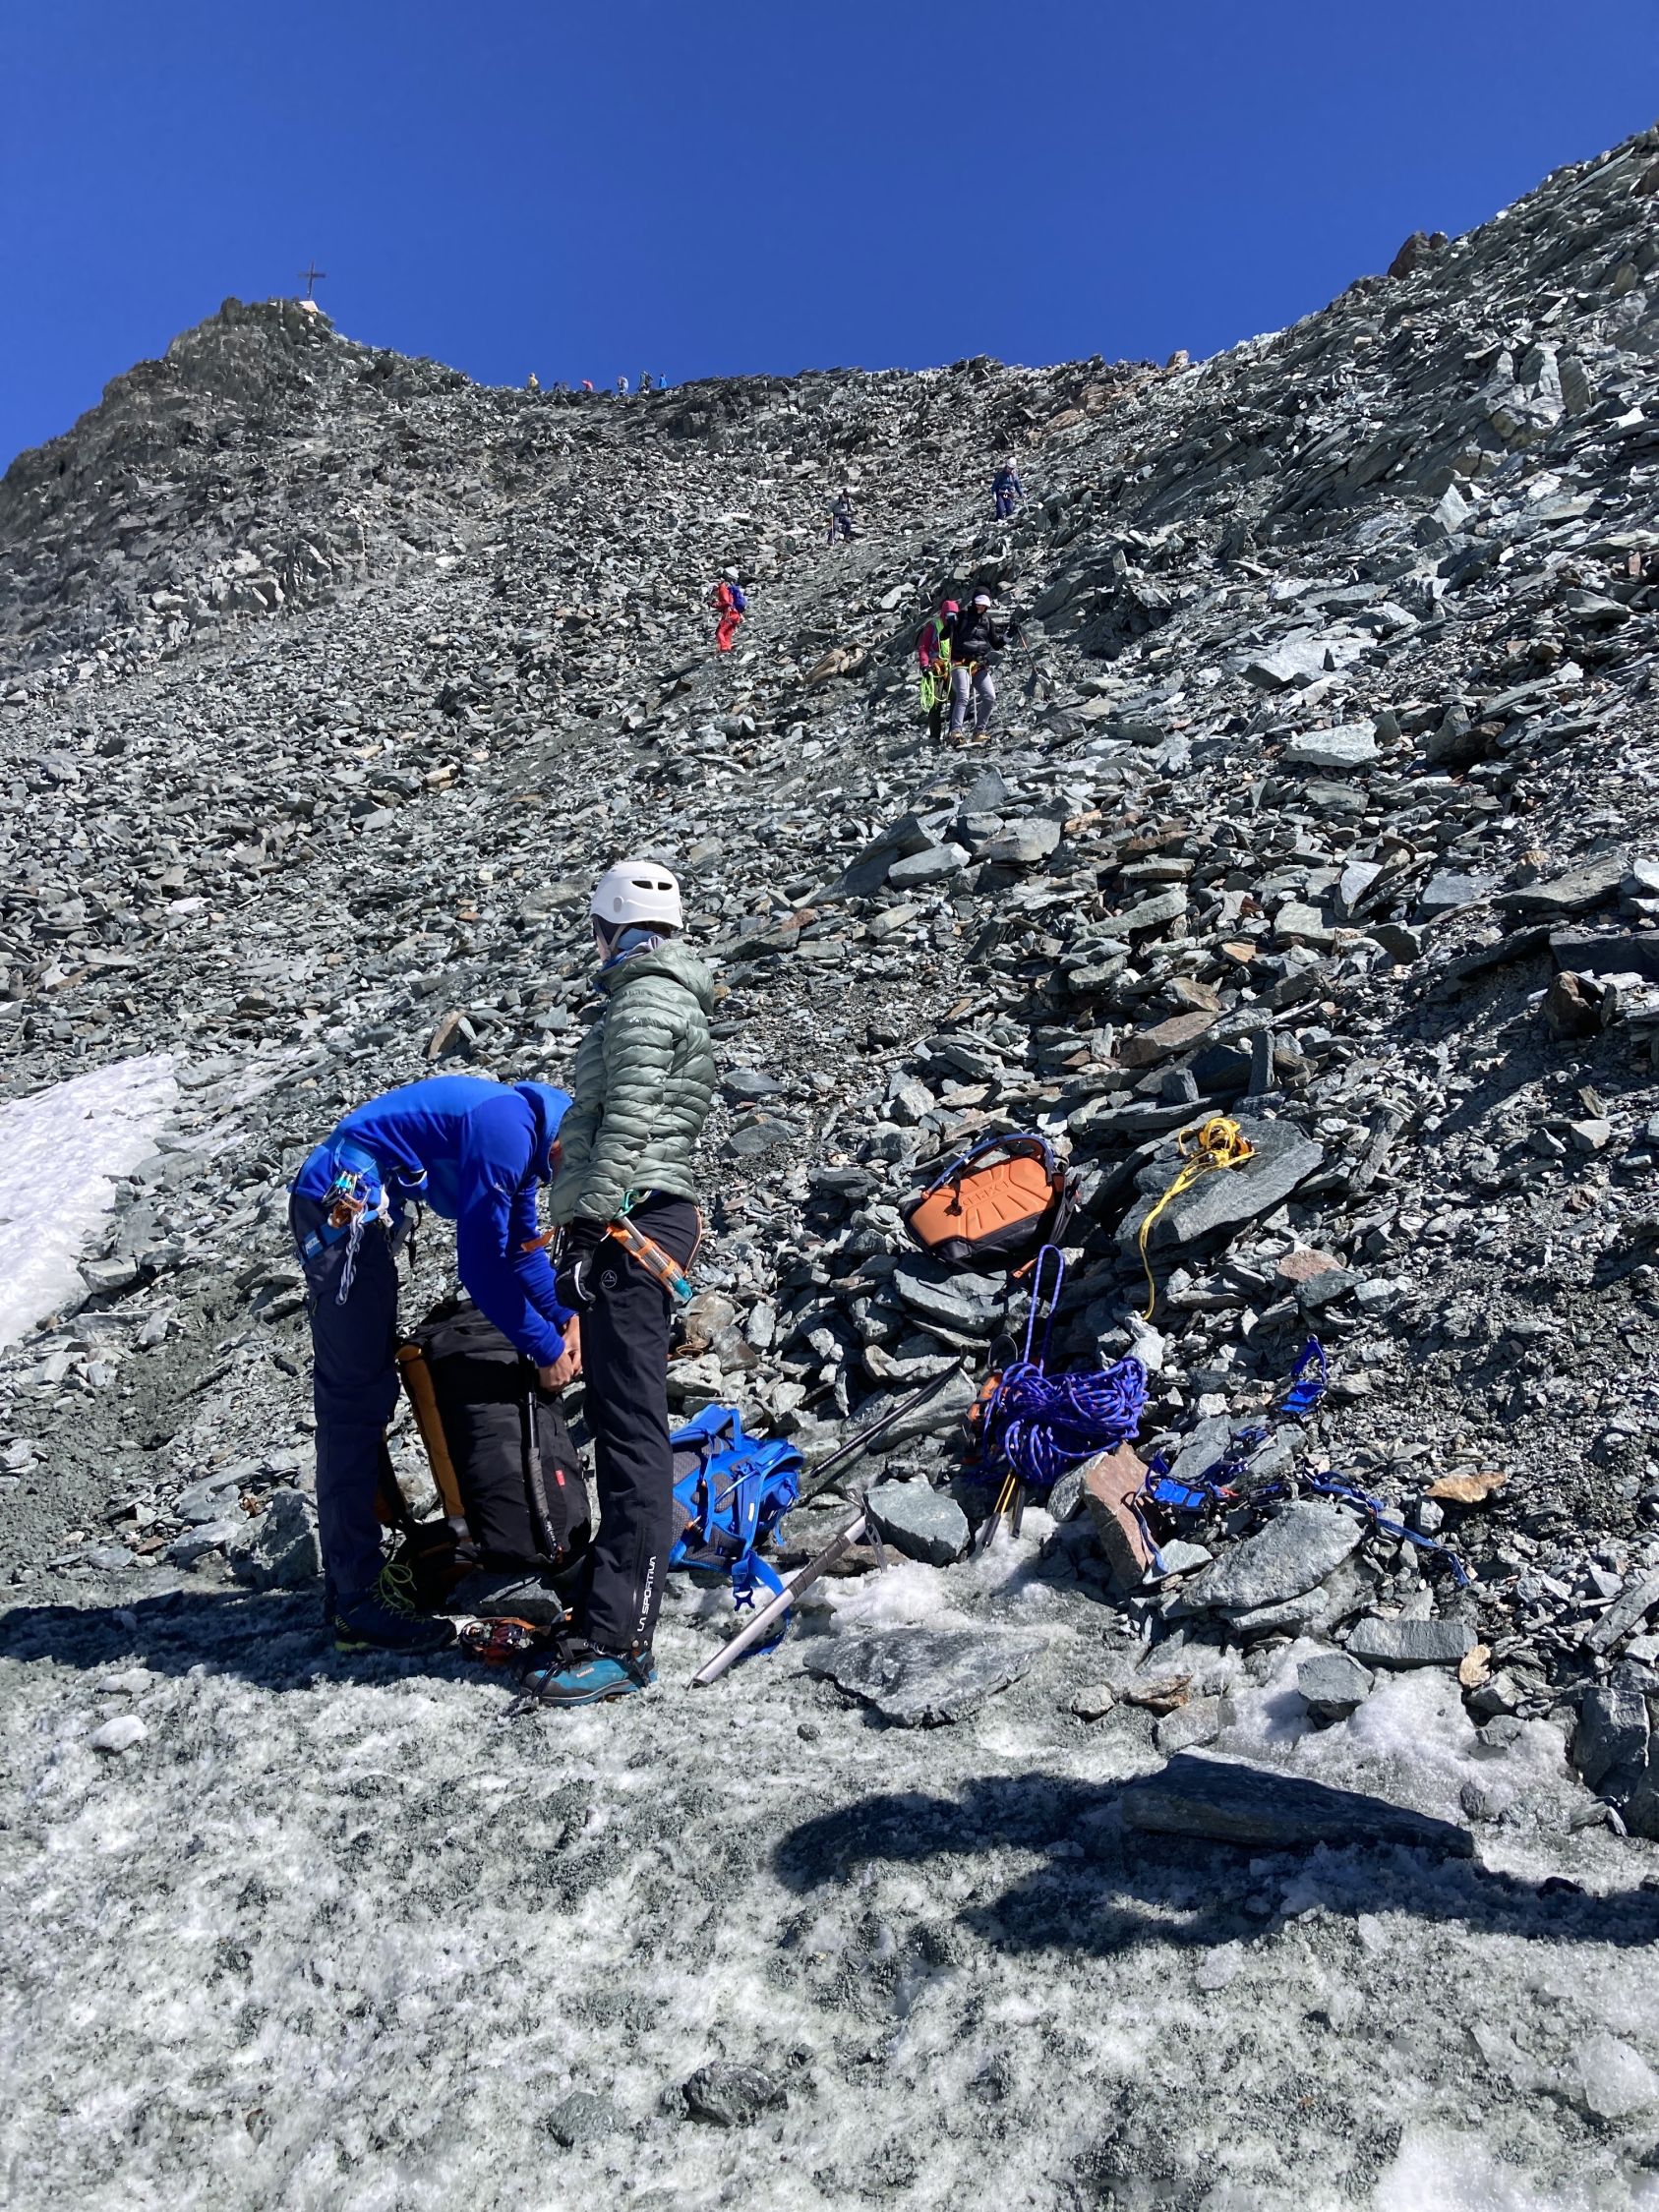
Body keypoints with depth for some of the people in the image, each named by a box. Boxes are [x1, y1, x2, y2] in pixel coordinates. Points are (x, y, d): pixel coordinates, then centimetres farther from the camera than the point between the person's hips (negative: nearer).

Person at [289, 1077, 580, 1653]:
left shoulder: (523, 1130, 8)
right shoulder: (507, 1130, -22)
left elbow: (522, 1245, 17)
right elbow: (480, 1265, -23)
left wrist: (564, 1316, 5)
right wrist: (545, 1348, -14)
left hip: (364, 1210, 11)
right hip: (343, 1203, -11)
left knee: (366, 1391, 16)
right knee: (356, 1398, -9)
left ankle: (356, 1570, 27)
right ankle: (357, 1604, -3)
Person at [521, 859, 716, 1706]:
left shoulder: (644, 1000, -8)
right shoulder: (669, 999, 23)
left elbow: (626, 1127, -19)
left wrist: (589, 1226, -21)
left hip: (628, 1220, -11)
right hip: (648, 1219, 11)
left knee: (630, 1425, -12)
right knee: (617, 1413, 15)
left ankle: (619, 1643, -9)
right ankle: (611, 1598, 27)